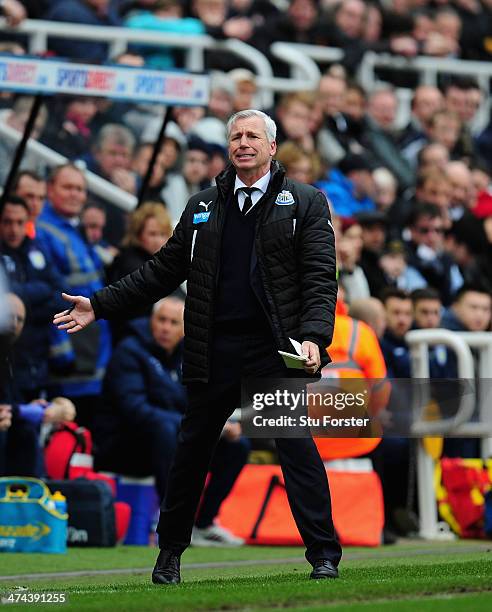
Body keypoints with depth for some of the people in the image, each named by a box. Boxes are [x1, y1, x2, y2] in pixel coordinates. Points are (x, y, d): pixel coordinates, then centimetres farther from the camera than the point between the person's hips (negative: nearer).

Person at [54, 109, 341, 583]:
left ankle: (324, 556, -4)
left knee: (297, 446, -9)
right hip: (215, 351, 4)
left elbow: (320, 278, -3)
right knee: (192, 449, 11)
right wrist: (100, 306, 13)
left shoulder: (305, 203, 4)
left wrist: (313, 336, -19)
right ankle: (170, 551, 25)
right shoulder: (203, 207, 15)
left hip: (276, 349, -4)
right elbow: (164, 270, 18)